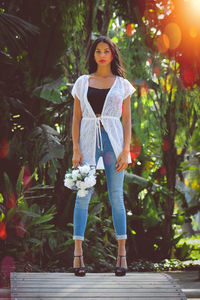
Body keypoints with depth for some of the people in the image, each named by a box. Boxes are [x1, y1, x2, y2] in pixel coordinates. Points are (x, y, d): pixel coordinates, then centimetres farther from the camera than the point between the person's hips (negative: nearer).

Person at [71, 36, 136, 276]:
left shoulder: (122, 84, 8)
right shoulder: (82, 83, 10)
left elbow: (127, 120, 6)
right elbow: (76, 118, 7)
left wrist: (125, 150, -4)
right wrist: (76, 150, -2)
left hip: (113, 140, 0)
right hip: (88, 140, 1)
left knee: (116, 197, 1)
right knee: (83, 196, -4)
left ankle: (121, 254, 6)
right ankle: (78, 254, -1)